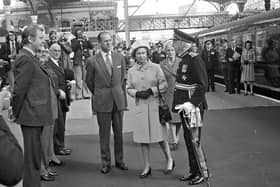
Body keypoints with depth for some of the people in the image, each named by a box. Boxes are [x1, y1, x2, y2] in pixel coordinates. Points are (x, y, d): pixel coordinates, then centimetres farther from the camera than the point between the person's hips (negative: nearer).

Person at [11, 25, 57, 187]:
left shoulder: (31, 58, 14)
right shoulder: (25, 59, -17)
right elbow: (19, 90, -18)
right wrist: (16, 113, -9)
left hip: (35, 115, 10)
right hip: (32, 116, -10)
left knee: (35, 155, 18)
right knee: (32, 157, 0)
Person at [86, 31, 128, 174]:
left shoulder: (120, 58, 4)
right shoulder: (92, 61, -5)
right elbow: (89, 81, 7)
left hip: (118, 99, 3)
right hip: (102, 102, -3)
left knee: (119, 132, 9)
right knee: (104, 134, 4)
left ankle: (119, 160, 22)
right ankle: (106, 162, 16)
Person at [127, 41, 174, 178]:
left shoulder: (156, 68, -1)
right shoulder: (131, 71, 7)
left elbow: (164, 85, -3)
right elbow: (129, 89, 9)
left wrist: (151, 90, -15)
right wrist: (137, 93, -11)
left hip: (155, 105, -3)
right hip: (140, 106, 3)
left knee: (160, 136, 0)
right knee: (142, 138, 5)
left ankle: (169, 160, 24)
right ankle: (147, 167, 18)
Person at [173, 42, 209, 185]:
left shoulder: (194, 59, -16)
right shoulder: (184, 58, 11)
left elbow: (203, 85, -20)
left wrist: (191, 103, -26)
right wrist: (179, 103, 16)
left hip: (193, 106, -9)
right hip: (184, 105, 9)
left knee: (194, 141, -2)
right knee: (188, 139, 15)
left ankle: (203, 172, 13)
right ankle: (193, 171, 27)